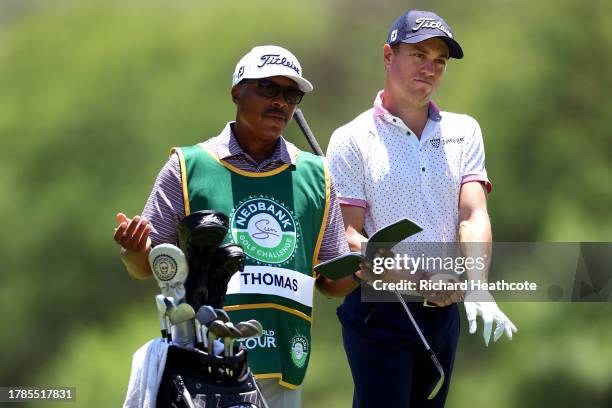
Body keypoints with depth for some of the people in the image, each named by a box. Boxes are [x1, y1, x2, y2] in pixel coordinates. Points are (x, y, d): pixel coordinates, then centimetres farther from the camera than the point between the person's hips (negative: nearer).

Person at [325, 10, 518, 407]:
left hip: (444, 310, 5)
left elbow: (473, 217, -2)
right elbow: (348, 234, -8)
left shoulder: (464, 131, 10)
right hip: (379, 311, -5)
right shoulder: (352, 140, -2)